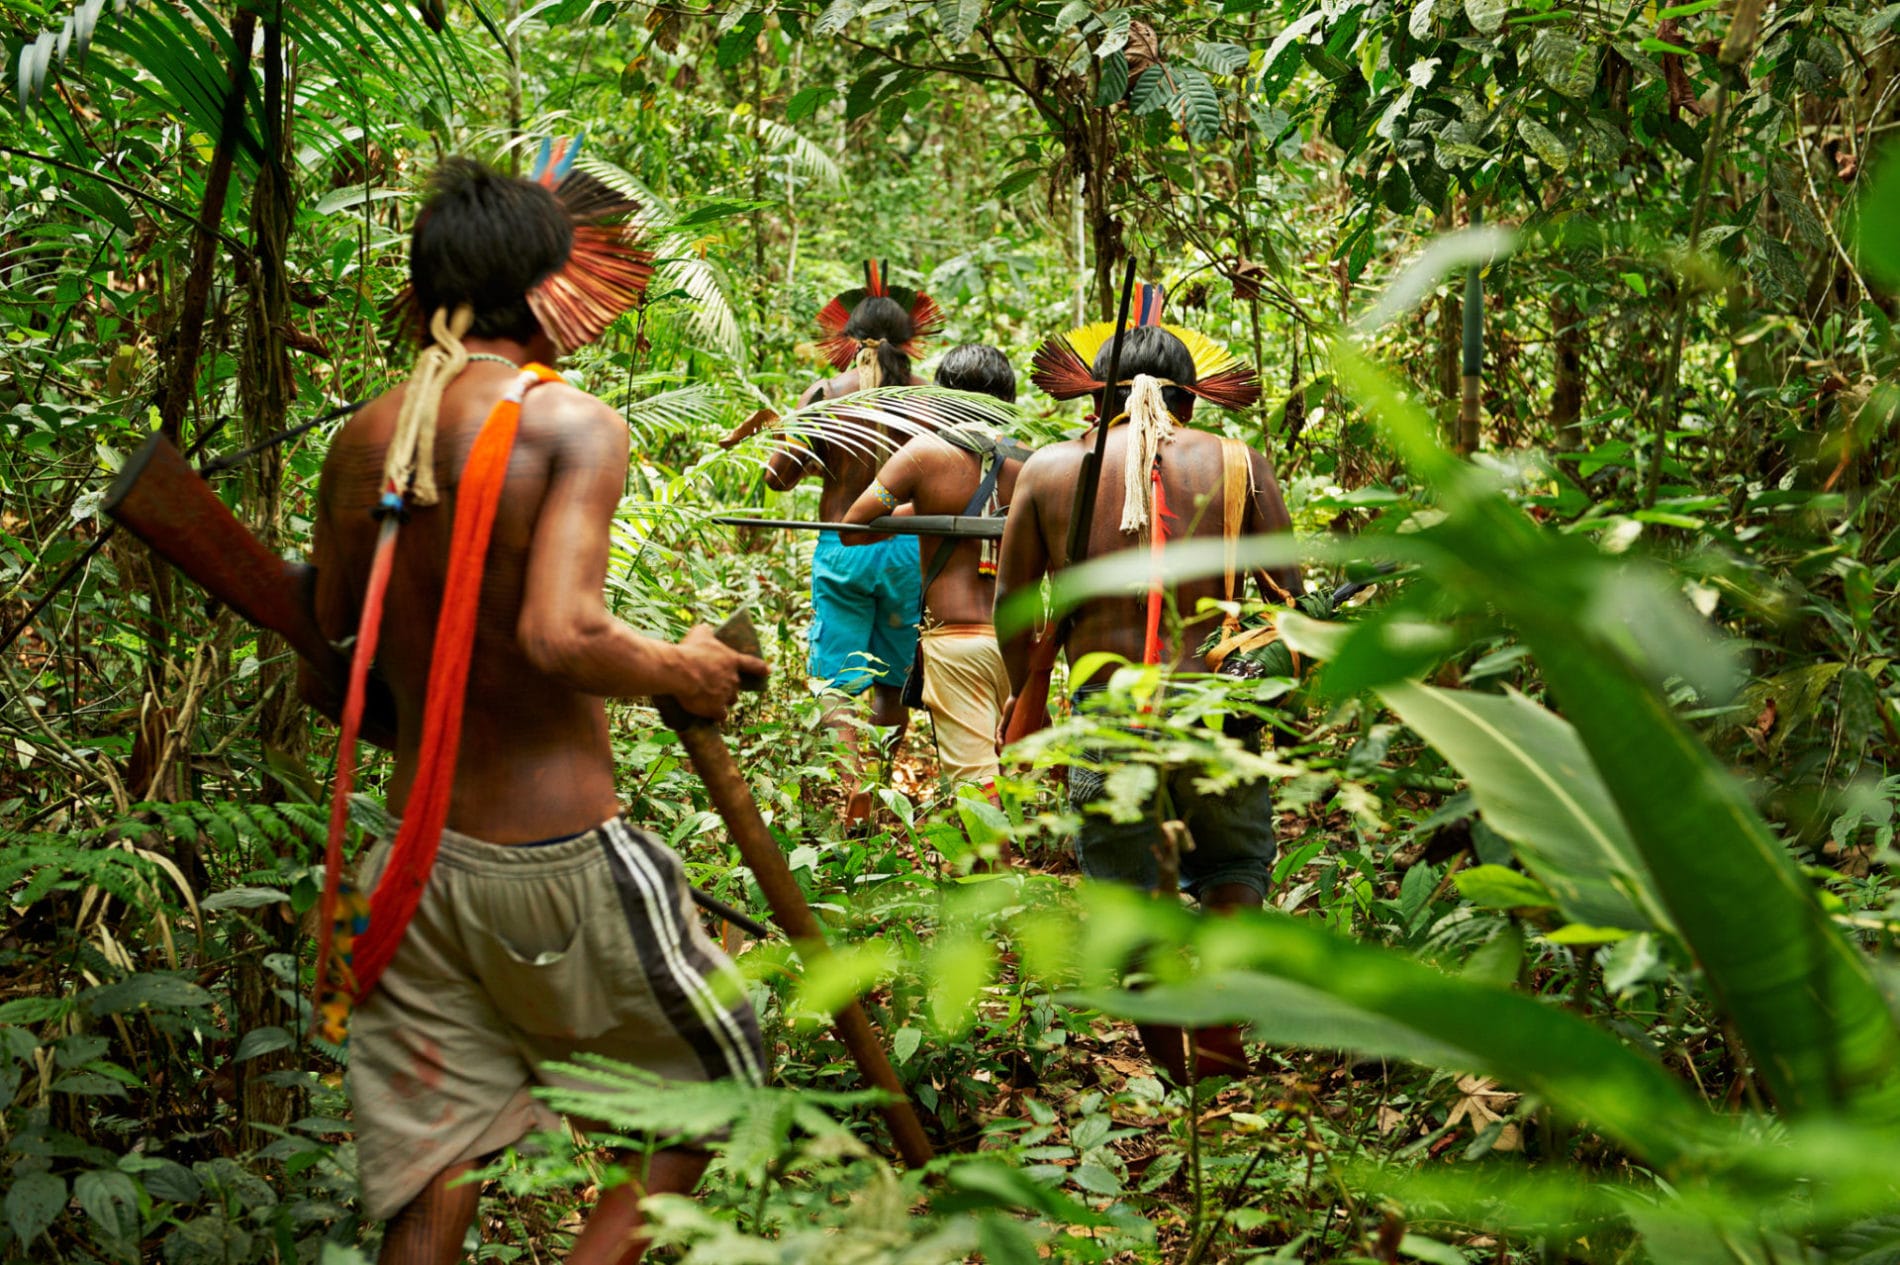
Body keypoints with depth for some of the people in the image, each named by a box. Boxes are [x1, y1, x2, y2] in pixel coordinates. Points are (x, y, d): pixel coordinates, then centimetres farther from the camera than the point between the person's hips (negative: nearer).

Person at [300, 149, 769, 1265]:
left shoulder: (362, 441, 6)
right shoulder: (571, 423, -12)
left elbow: (325, 678, 10)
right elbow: (561, 637, -26)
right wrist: (681, 672, -7)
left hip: (415, 863, 6)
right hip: (560, 860, -6)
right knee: (723, 1092, 17)